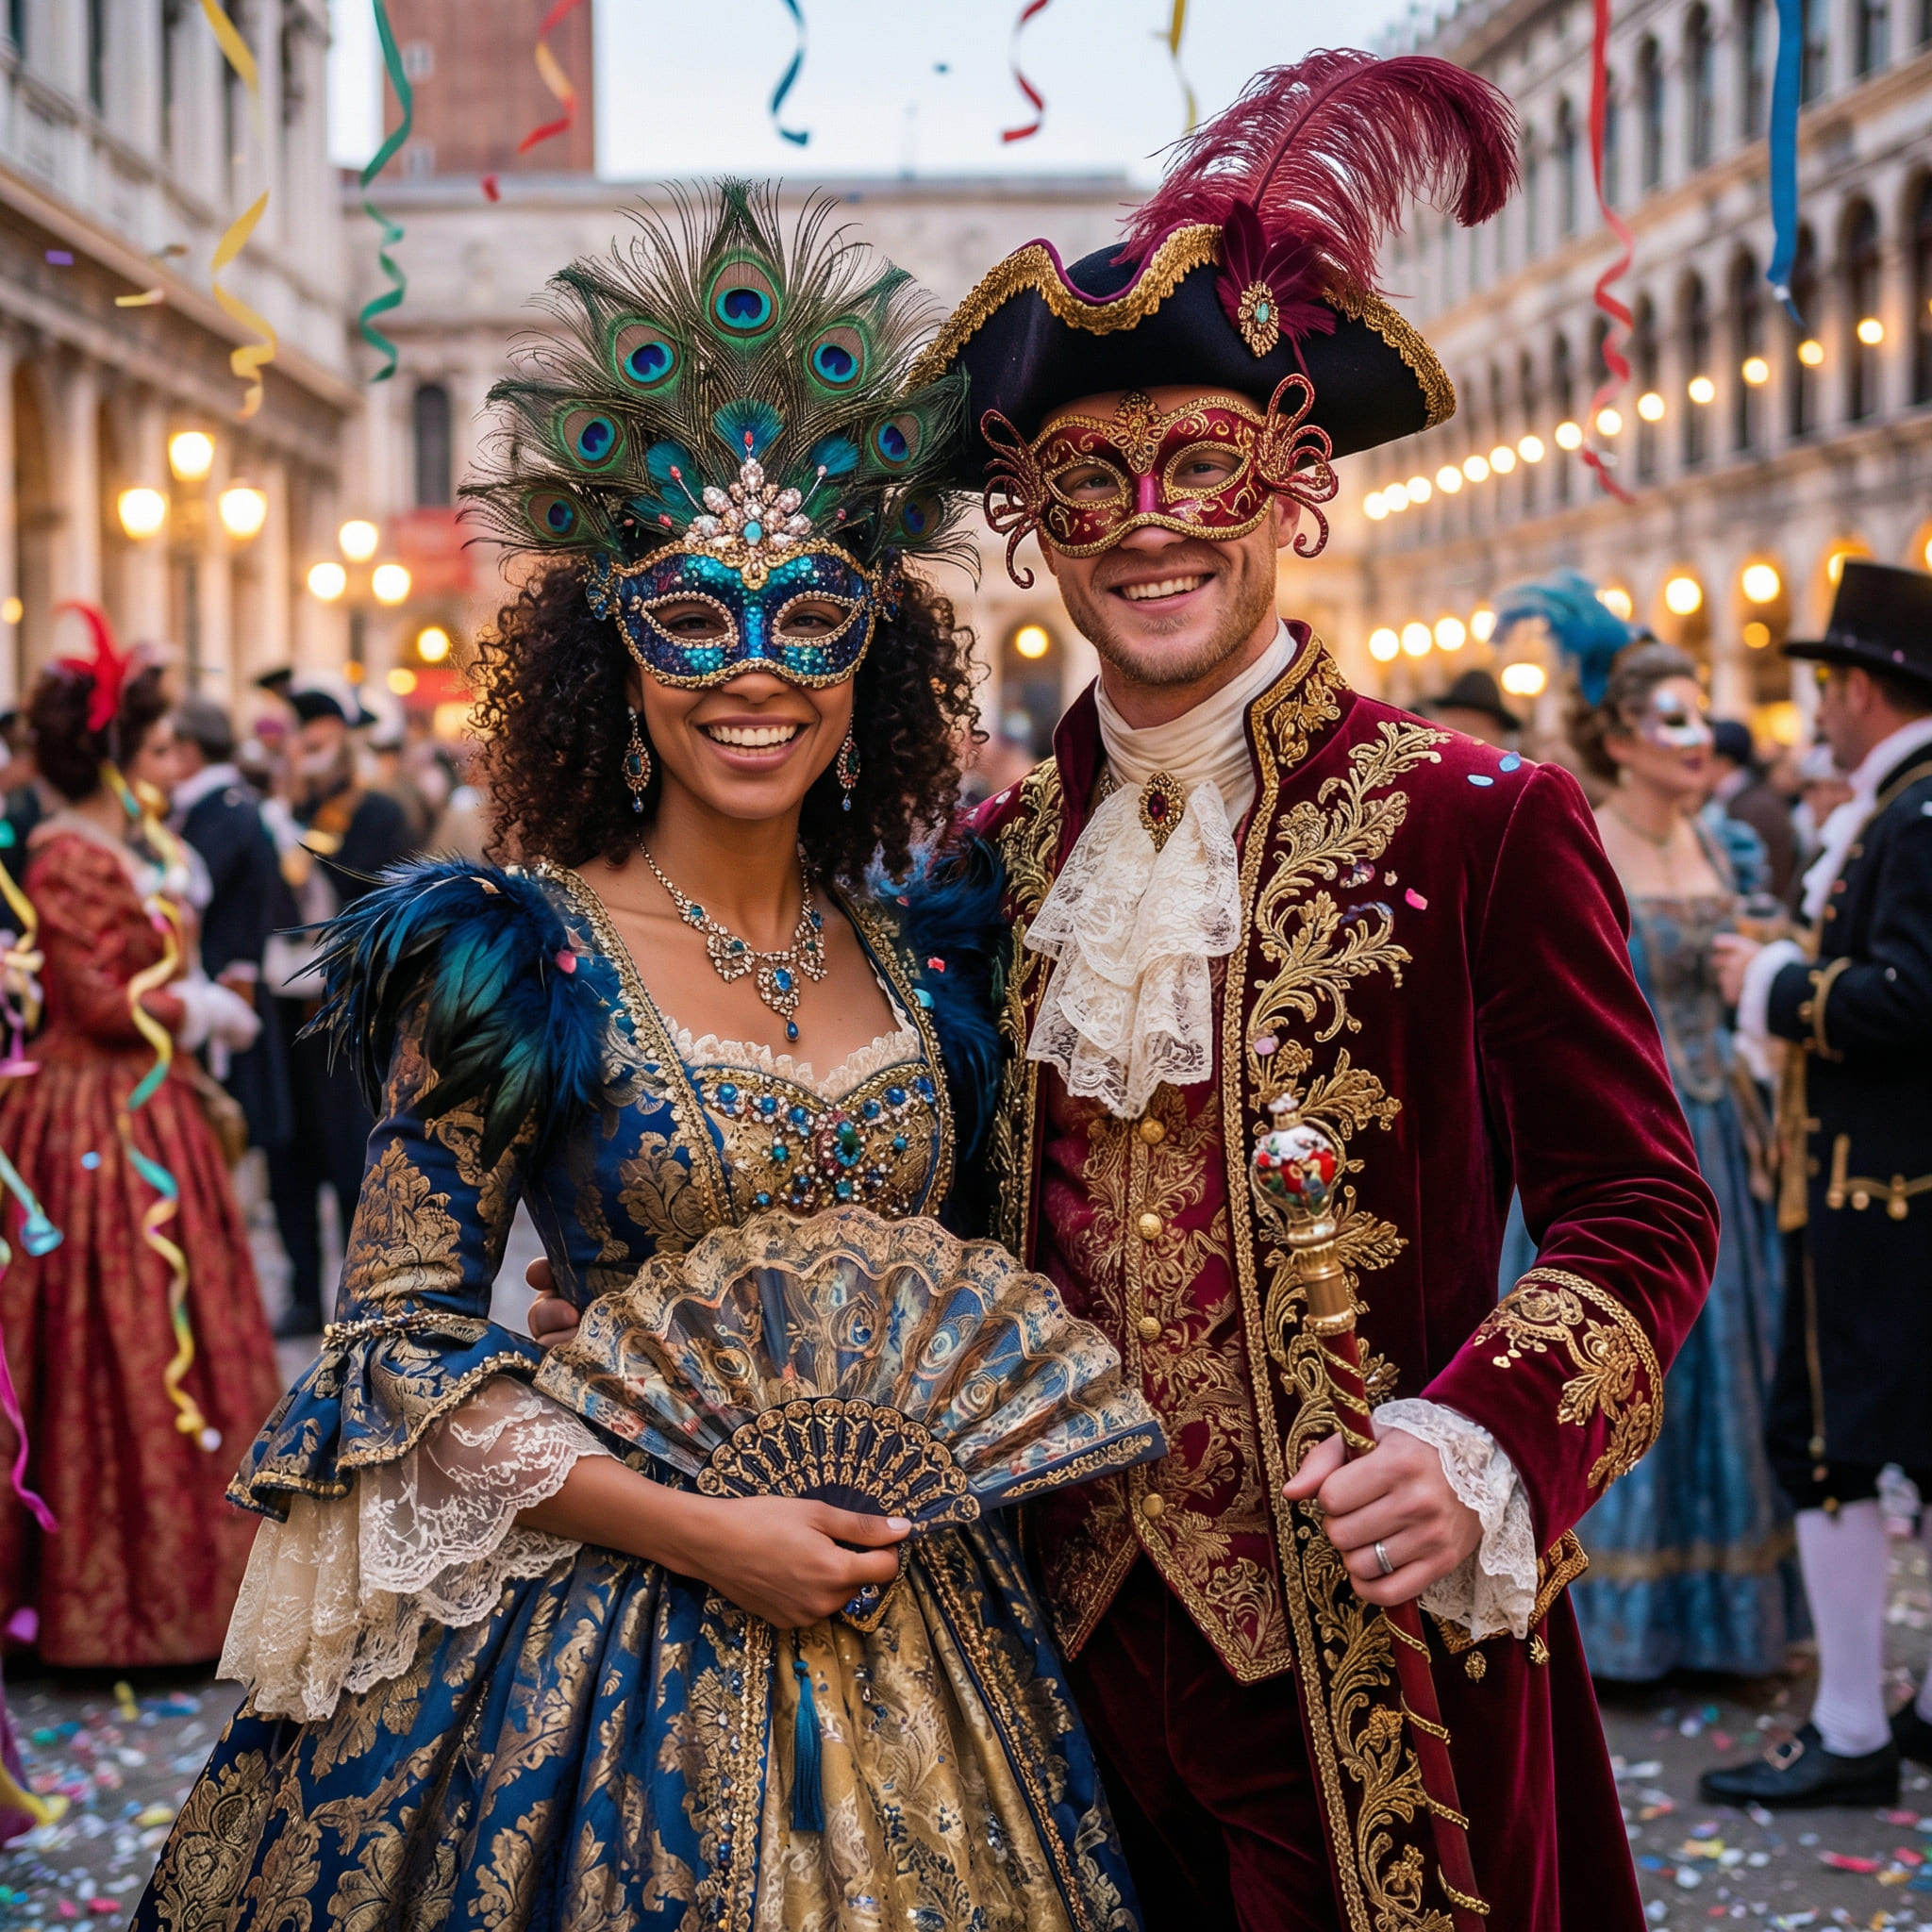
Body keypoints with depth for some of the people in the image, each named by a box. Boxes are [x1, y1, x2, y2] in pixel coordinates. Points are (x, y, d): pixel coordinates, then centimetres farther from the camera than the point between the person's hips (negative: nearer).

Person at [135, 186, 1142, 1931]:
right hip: (607, 1634, -4)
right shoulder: (518, 960, -9)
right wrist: (697, 1533, -17)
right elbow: (399, 1340, -11)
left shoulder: (921, 961, 5)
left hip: (913, 1631, 4)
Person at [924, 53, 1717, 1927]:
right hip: (1069, 1636, 4)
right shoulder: (999, 852, 6)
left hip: (1367, 1655, -4)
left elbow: (1639, 1207, -6)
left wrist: (1477, 1449, -21)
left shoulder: (1483, 823, -8)